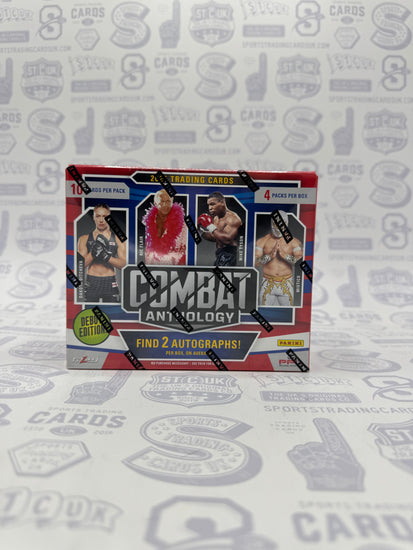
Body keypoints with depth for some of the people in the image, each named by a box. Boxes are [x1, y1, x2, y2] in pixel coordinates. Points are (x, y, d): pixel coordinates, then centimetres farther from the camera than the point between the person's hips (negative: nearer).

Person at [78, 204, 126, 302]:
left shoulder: (118, 239, 7)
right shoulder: (84, 239, 9)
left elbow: (123, 263, -3)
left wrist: (106, 256, -18)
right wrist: (93, 252, -16)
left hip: (110, 283, 0)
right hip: (91, 282, 0)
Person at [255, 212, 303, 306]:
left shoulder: (294, 242, 1)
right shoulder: (262, 241, 2)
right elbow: (255, 262, -7)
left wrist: (285, 255, -24)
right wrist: (270, 256, -21)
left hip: (286, 285, 0)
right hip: (268, 285, 0)